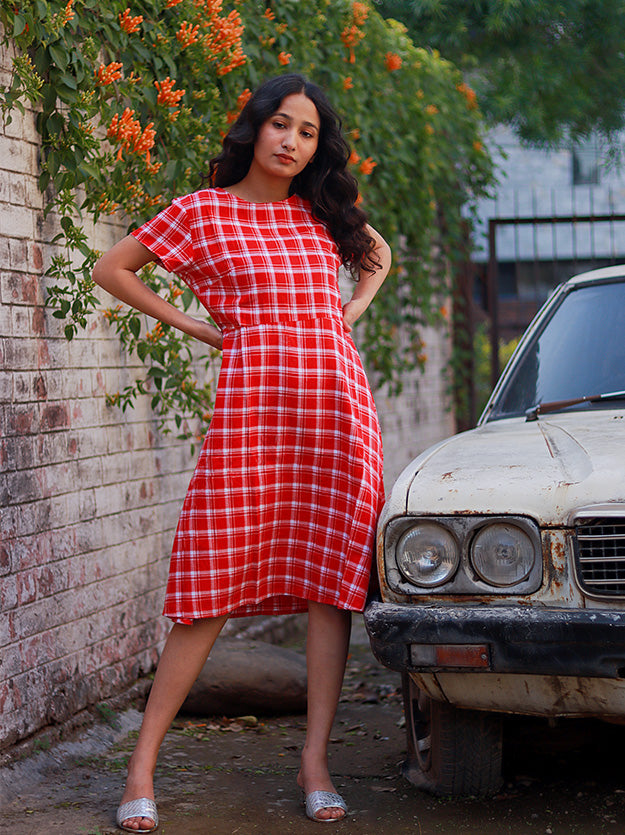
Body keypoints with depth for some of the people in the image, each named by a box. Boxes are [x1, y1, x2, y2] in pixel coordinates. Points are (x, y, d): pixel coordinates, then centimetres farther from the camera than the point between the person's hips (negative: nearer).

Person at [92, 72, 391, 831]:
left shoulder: (324, 214, 14)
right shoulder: (204, 211, 4)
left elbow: (378, 252, 34)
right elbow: (111, 269, 9)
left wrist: (353, 309, 17)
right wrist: (192, 325, 4)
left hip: (338, 405, 4)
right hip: (250, 404, -4)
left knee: (332, 581, 1)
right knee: (213, 586, -6)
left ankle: (315, 760, 8)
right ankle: (143, 761, 1)